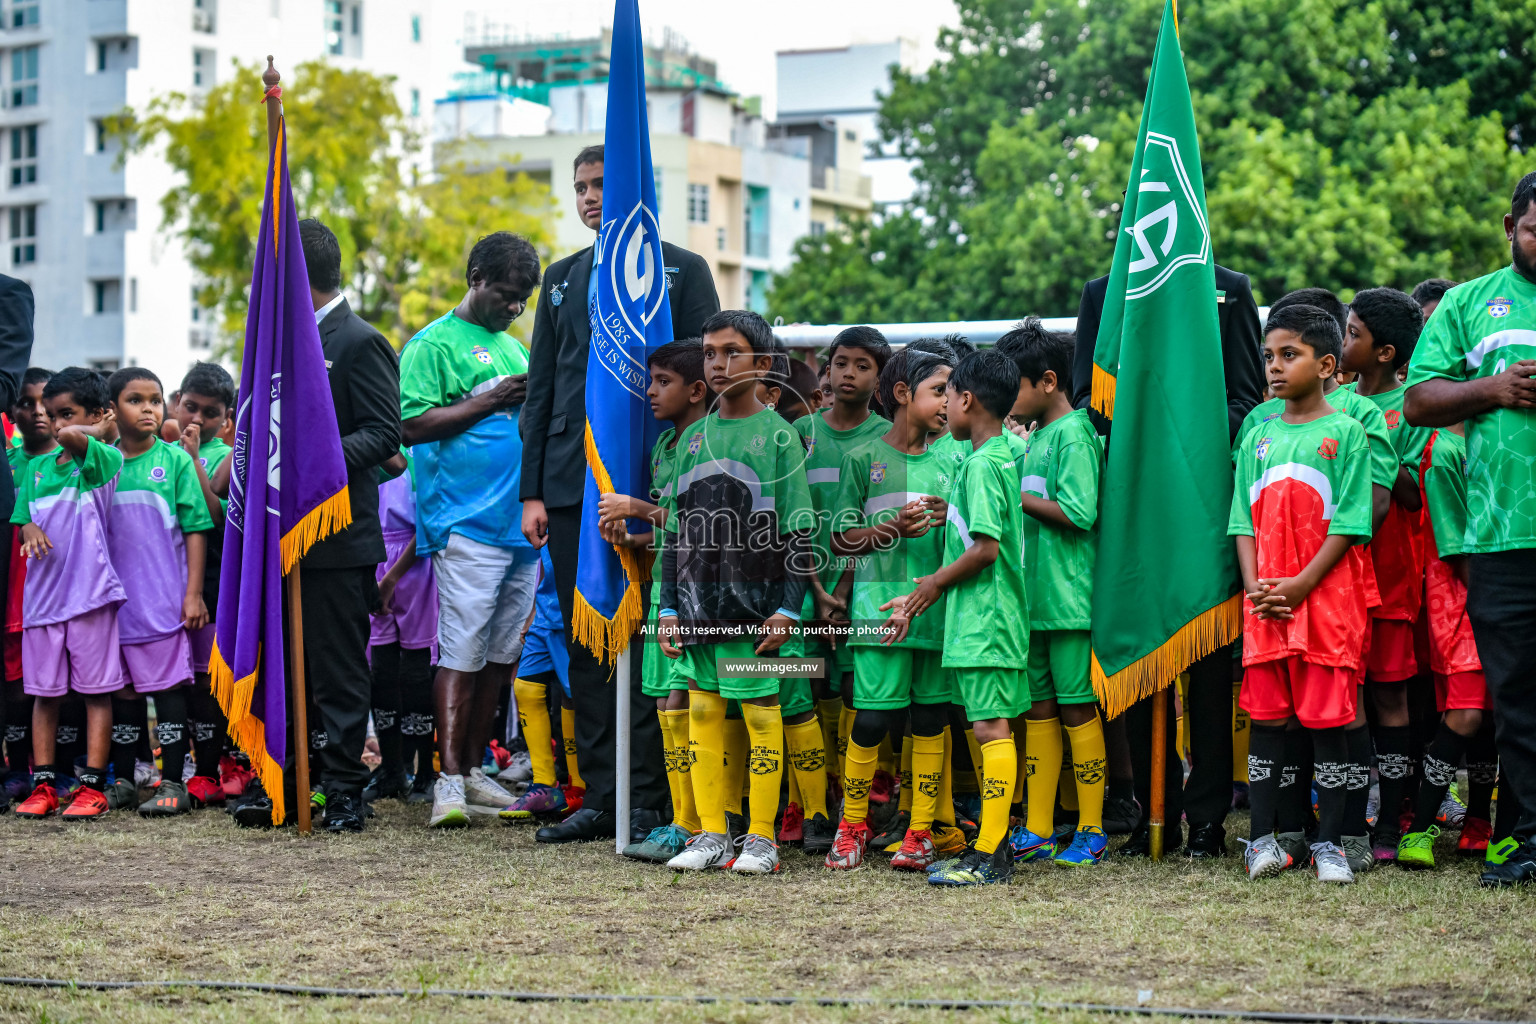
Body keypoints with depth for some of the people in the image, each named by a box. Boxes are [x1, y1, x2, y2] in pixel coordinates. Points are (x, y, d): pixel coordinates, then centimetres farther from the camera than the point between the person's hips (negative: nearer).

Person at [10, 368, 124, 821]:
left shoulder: (104, 458, -6)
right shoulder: (38, 466, 12)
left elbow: (71, 438, -26)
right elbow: (24, 517, 17)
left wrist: (97, 431, -6)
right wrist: (30, 529, -5)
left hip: (89, 592, -6)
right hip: (43, 592, 6)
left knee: (96, 690, 0)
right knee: (44, 691, 9)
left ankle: (92, 787, 3)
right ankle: (43, 785, 14)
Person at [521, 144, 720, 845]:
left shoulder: (681, 270, 4)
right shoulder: (562, 278, 17)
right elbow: (540, 388, 16)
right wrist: (531, 491, 9)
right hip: (573, 485, 5)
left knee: (646, 644, -4)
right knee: (585, 646, 6)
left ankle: (648, 804, 0)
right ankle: (599, 799, 12)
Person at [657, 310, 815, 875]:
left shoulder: (778, 436, -2)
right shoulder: (693, 438, 12)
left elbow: (798, 531, -5)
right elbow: (677, 529, 15)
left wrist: (788, 607, -11)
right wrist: (669, 605, 10)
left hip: (755, 605, -5)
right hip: (699, 605, 5)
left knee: (760, 713, -1)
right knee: (703, 712, 7)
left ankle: (761, 838, 6)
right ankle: (711, 834, 14)